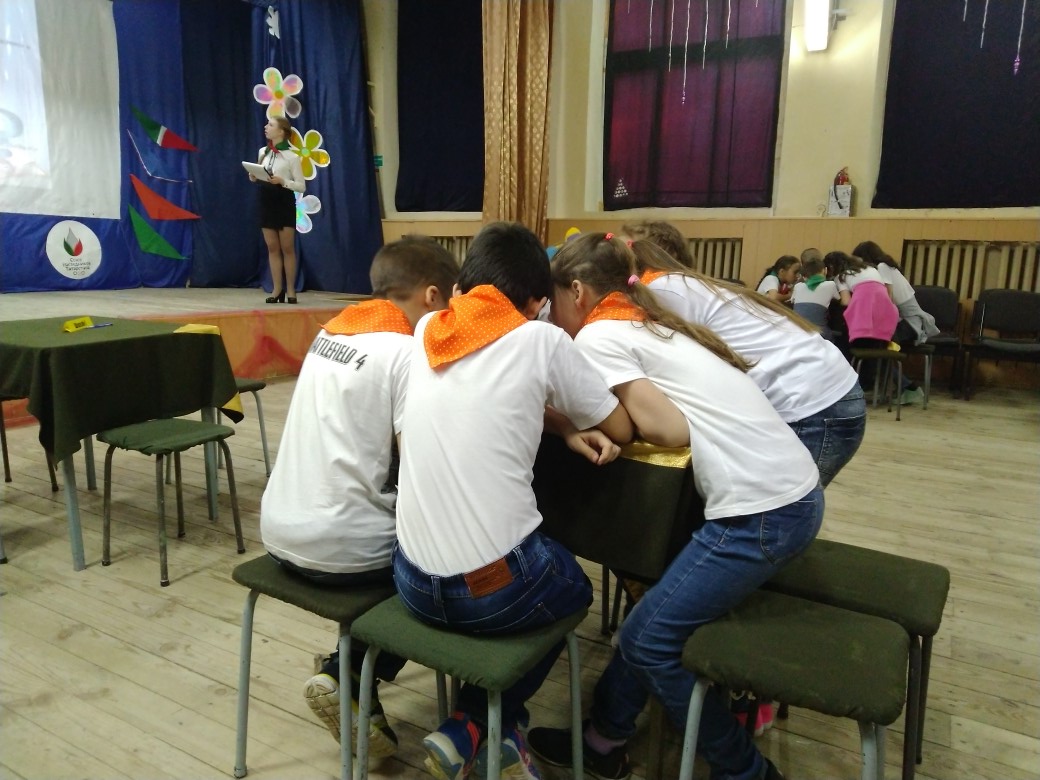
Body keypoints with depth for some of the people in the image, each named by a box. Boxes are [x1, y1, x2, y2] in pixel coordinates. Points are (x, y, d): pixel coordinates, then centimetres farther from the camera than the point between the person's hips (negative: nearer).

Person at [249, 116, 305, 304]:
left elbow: (301, 186, -9)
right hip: (266, 202, 5)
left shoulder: (291, 156, -8)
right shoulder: (262, 152, 8)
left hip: (284, 203, -5)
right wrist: (253, 175, -2)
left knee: (287, 248, 1)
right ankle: (277, 288, 12)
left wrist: (282, 181, -22)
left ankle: (290, 290, 10)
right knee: (272, 248, 6)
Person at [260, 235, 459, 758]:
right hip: (338, 548, -8)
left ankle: (351, 678, 25)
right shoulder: (406, 351, -15)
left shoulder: (331, 331, 9)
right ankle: (348, 678, 15)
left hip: (280, 532, 8)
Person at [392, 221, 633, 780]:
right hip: (496, 588, -5)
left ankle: (495, 732, 30)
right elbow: (621, 429, 5)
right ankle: (472, 728, 22)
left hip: (414, 581, 5)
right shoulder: (541, 339, -6)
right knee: (574, 587, 29)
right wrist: (570, 421, 24)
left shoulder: (426, 331, 6)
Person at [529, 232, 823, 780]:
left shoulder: (598, 335, -7)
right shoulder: (647, 323, 19)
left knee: (650, 641, 5)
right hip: (793, 493, 9)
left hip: (761, 511, -9)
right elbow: (672, 411, 14)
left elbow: (669, 430, -13)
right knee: (657, 616, 16)